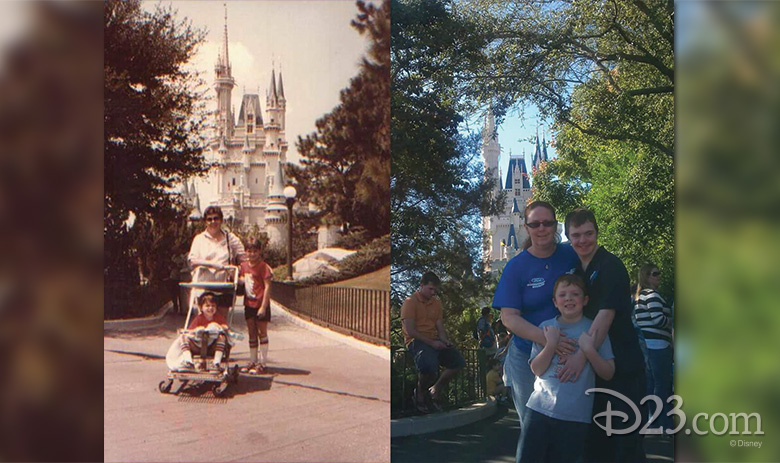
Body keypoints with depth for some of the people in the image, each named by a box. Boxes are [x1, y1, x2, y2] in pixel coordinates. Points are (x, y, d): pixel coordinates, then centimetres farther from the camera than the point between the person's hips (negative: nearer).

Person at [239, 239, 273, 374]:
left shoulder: (263, 267, -12)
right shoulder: (244, 266, 7)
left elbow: (267, 287, -15)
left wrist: (263, 306, -19)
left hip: (260, 303, -6)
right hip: (249, 303, 6)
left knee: (262, 332, 1)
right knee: (252, 333, 13)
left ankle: (263, 363, 7)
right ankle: (252, 362, 22)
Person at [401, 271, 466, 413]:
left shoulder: (436, 303, 16)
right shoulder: (410, 302, -5)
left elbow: (440, 327, 15)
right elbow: (410, 331, -13)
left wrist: (444, 340, -9)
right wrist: (431, 343, -19)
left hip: (434, 341, 7)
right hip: (416, 341, -7)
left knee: (458, 361, -10)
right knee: (430, 364, -35)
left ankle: (436, 391, 8)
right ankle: (419, 394, -5)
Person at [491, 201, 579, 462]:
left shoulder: (571, 255, -2)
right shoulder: (517, 267, -8)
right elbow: (509, 317, -13)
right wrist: (546, 338, -30)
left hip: (569, 356, 2)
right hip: (527, 359, -2)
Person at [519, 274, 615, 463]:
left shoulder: (594, 329, 2)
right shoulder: (546, 327, 6)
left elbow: (608, 373, 0)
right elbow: (537, 370, 1)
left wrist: (589, 350, -15)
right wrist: (551, 344, -12)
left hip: (575, 416, -2)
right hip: (540, 408, 2)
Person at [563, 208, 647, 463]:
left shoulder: (611, 266, -12)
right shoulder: (577, 270, 10)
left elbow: (606, 314, -23)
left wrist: (582, 355, -31)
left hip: (623, 367, -7)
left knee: (625, 442, -2)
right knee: (595, 440, 14)